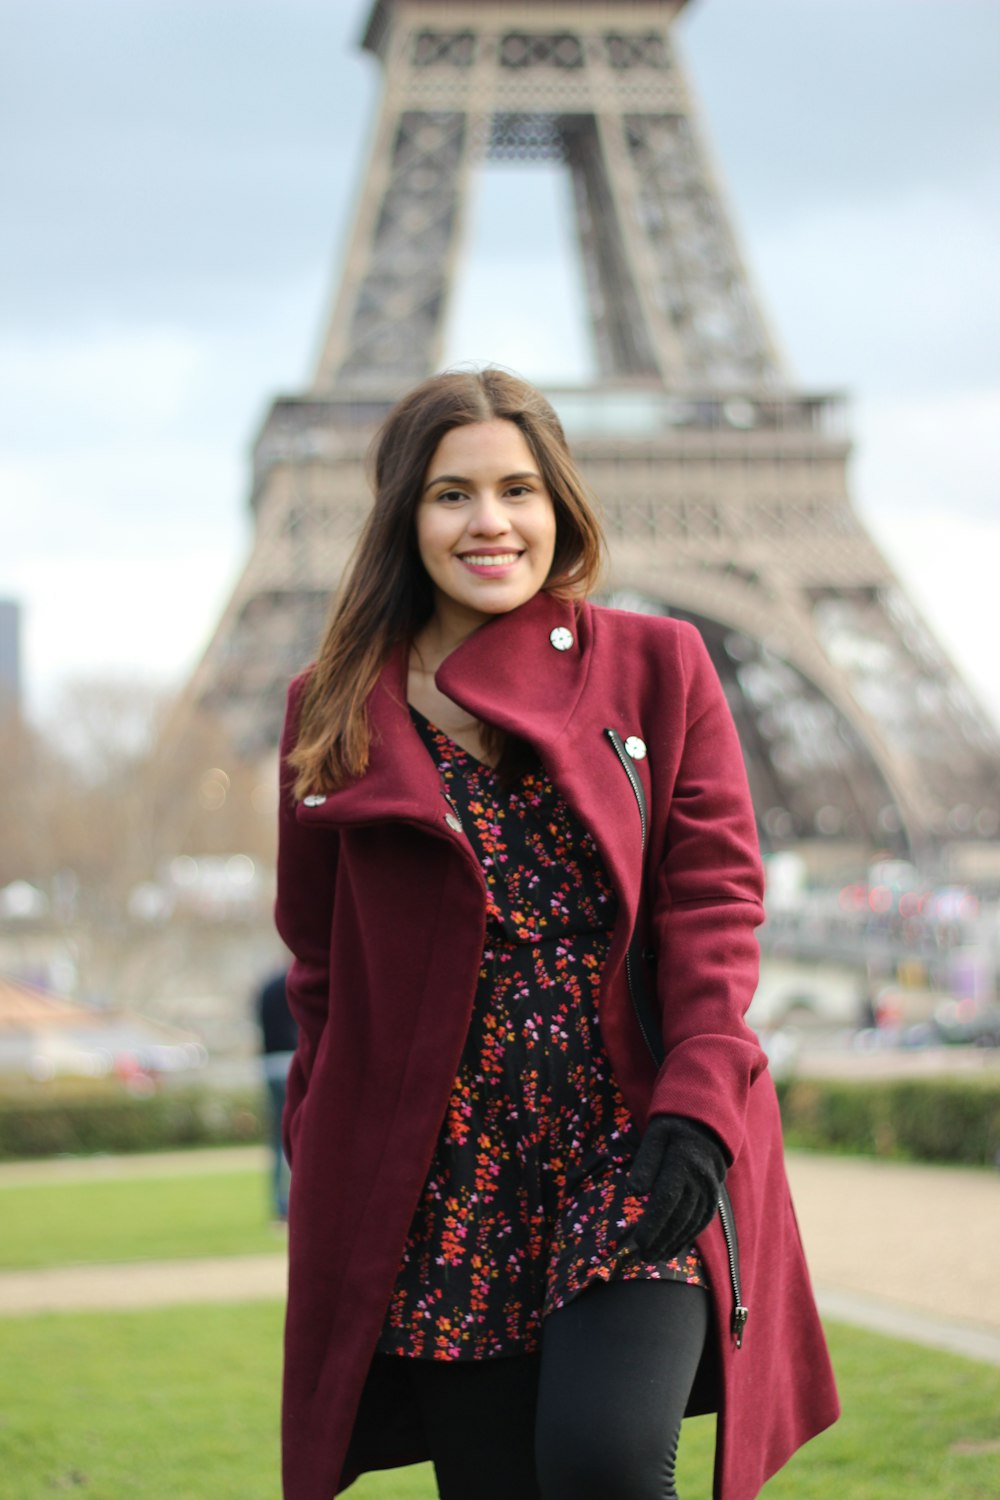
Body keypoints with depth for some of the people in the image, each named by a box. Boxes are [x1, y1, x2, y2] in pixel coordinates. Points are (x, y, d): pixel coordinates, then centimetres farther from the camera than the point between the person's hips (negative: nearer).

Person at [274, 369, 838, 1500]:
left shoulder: (659, 667, 6)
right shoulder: (338, 714, 9)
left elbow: (714, 904, 0)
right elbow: (319, 962, 14)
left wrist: (693, 1110, -13)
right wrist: (326, 1169, 8)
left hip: (636, 1157, -2)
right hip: (442, 1188, 2)